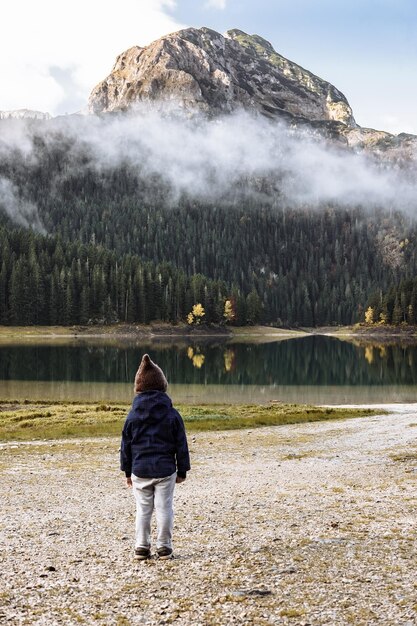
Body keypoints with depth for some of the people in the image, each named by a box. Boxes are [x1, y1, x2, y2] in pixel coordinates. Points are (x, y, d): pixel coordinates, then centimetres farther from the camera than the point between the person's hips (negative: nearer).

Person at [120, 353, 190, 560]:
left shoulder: (133, 415, -1)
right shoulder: (172, 415, -3)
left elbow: (126, 446, 5)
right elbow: (181, 445, 0)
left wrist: (127, 471, 15)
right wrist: (182, 470, 9)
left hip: (140, 470, 1)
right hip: (165, 470, -1)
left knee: (143, 510, 9)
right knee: (164, 508, 5)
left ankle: (141, 547, 11)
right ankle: (164, 547, 9)